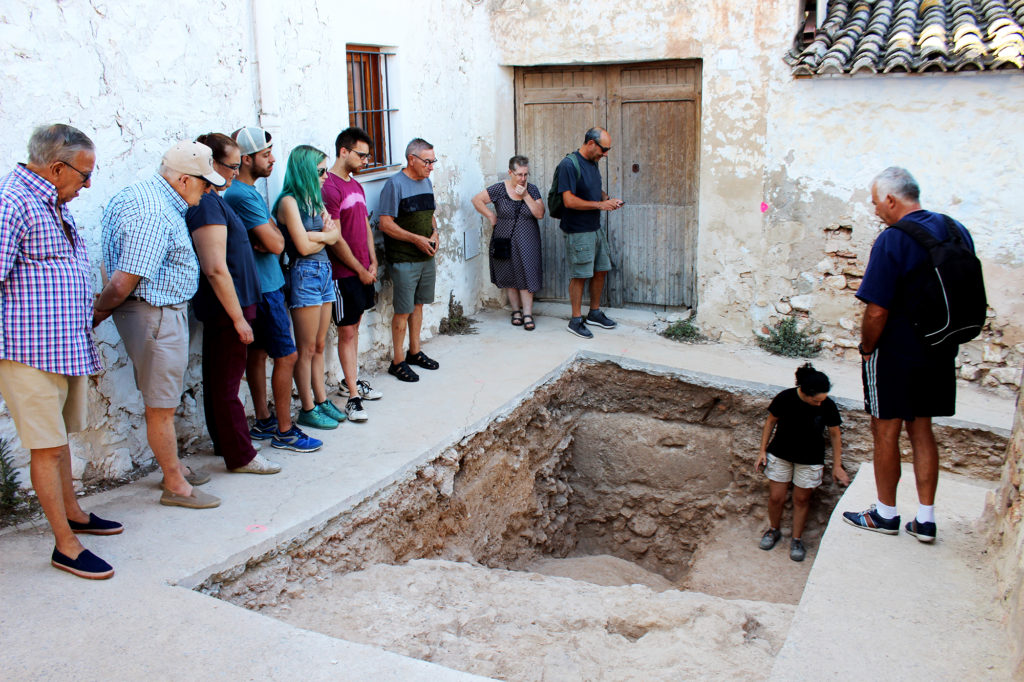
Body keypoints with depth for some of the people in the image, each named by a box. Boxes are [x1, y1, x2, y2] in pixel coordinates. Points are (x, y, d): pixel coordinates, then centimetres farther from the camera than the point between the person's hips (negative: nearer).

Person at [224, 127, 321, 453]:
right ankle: (284, 431, 3)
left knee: (258, 352, 15)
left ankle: (264, 422, 25)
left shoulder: (247, 191, 14)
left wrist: (268, 237, -9)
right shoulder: (242, 195, -19)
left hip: (260, 287, 10)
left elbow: (272, 238, 12)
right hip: (264, 288, -10)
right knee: (286, 356, -5)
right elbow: (276, 243, -22)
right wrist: (273, 236, -1)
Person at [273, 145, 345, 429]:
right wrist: (324, 235, 1)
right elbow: (303, 246, -16)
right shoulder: (289, 201, -11)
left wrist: (316, 235, -13)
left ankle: (322, 401, 21)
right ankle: (307, 409, 9)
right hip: (305, 274, -8)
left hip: (324, 272, 8)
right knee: (306, 349, 0)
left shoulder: (314, 200, 14)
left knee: (319, 346, 13)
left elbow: (334, 235, 5)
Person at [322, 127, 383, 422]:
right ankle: (353, 397, 0)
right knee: (347, 332, -4)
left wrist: (373, 263, 8)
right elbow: (335, 238, -18)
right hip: (345, 273, -9)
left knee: (354, 327, 16)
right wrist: (360, 270, -11)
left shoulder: (356, 185, 13)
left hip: (364, 271, 9)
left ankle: (354, 381, 27)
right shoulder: (329, 187, -16)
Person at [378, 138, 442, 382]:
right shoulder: (395, 184, -13)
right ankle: (398, 361, 6)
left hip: (426, 257, 8)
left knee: (418, 305, 16)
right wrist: (416, 239, -20)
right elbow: (385, 224, -16)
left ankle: (414, 352, 29)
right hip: (403, 259, -7)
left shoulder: (427, 182, 11)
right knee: (403, 311, -3)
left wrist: (434, 234, 1)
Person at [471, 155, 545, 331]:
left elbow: (540, 214, -7)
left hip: (527, 242, 0)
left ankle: (527, 314, -1)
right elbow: (477, 200, -2)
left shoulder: (532, 189, 1)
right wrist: (490, 216, -5)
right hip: (505, 241, 0)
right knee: (509, 277, 7)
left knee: (526, 276, -4)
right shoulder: (499, 189, -4)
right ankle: (516, 310, 21)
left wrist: (525, 195, -14)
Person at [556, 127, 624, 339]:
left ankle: (595, 313, 28)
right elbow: (569, 201, -24)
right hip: (578, 232, -9)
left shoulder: (593, 163, 10)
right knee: (579, 276, -2)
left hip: (596, 228, 9)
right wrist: (600, 204, -20)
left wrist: (607, 199, 3)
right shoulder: (569, 165, -17)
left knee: (600, 271, 14)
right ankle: (576, 320, 9)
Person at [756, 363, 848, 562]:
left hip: (810, 460, 0)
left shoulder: (827, 406, -18)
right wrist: (763, 450, -1)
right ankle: (774, 530, 30)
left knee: (801, 499, 7)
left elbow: (835, 435, -3)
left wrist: (837, 466, 1)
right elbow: (771, 422, -4)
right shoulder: (785, 399, -21)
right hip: (780, 454, 0)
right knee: (776, 497, 3)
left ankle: (797, 539, 26)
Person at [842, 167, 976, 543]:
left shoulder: (892, 240, -20)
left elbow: (876, 311, -22)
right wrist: (946, 337, 18)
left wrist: (866, 349, -7)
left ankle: (885, 515, 21)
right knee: (921, 430, 16)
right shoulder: (957, 231, 3)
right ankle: (925, 519, 21)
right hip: (940, 354, 7)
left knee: (886, 432, 8)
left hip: (895, 355, -7)